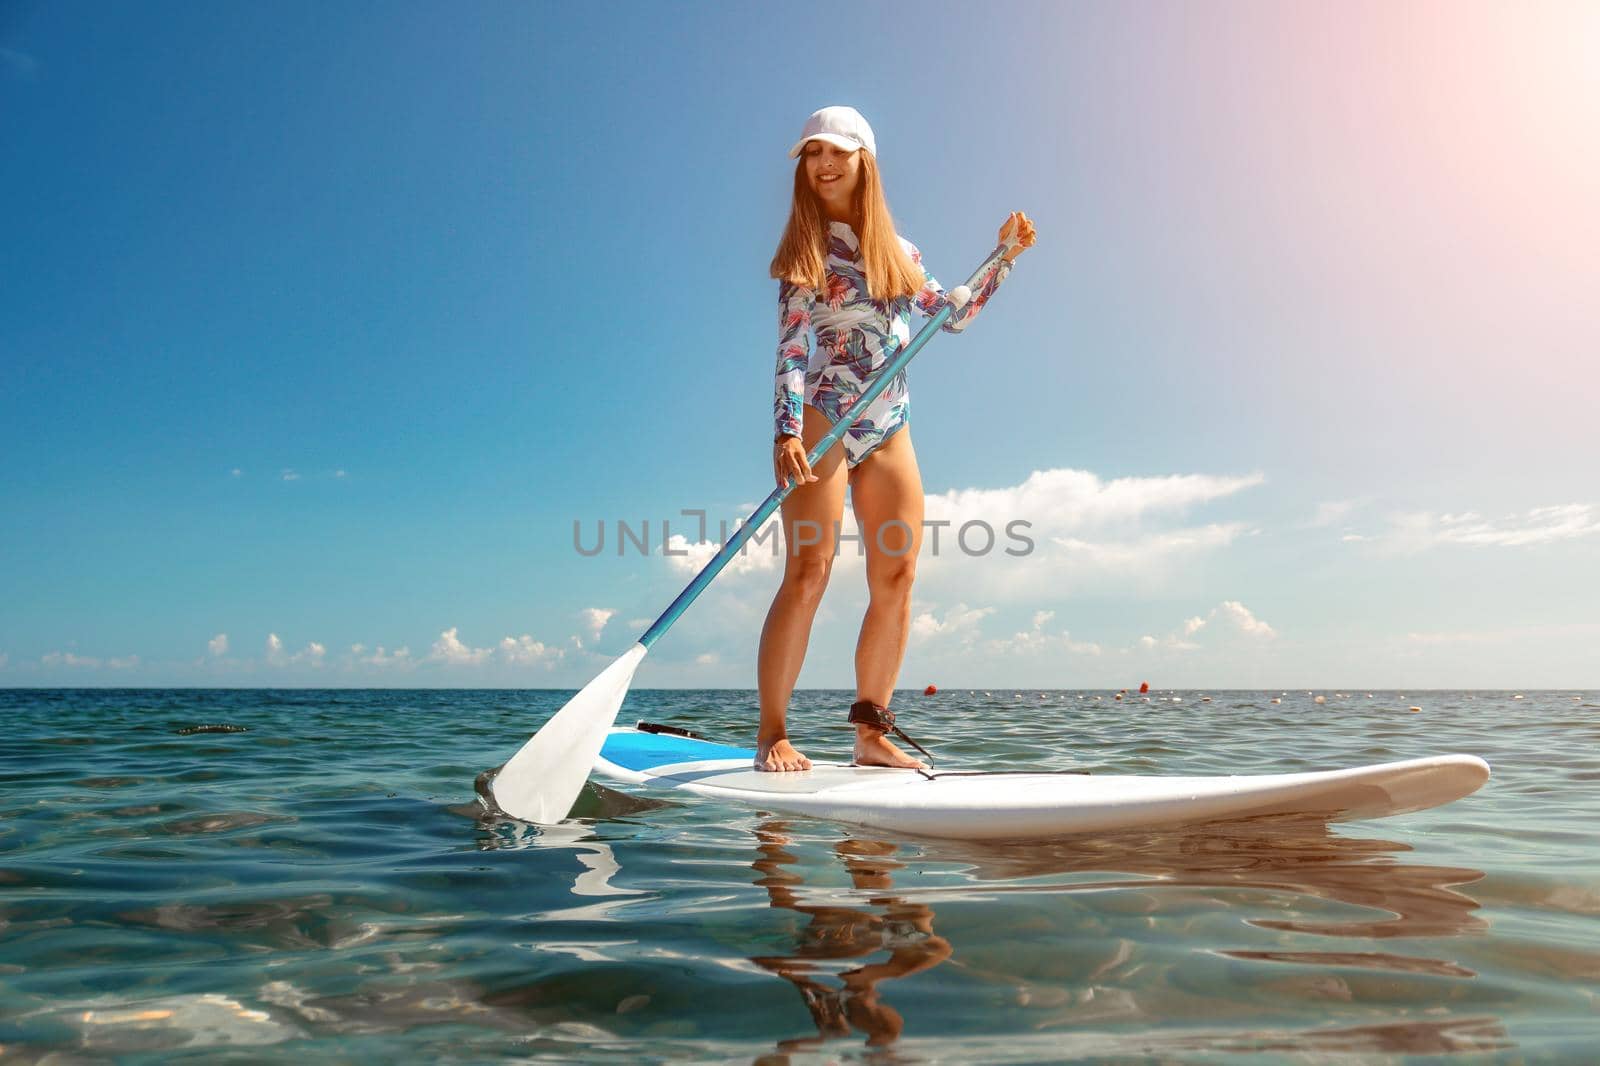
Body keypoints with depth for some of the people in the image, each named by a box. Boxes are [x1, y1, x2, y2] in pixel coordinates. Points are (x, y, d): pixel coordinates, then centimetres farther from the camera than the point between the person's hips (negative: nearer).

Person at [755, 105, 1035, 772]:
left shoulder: (898, 252, 17)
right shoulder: (806, 248, 3)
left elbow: (952, 315, 25)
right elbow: (791, 348, -8)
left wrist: (1004, 256, 17)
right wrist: (788, 431, -21)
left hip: (889, 431, 5)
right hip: (820, 424, -5)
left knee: (897, 577, -1)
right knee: (808, 572, -13)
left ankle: (872, 735, 7)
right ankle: (771, 735, -7)